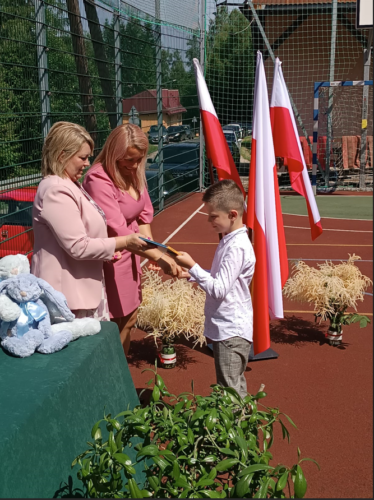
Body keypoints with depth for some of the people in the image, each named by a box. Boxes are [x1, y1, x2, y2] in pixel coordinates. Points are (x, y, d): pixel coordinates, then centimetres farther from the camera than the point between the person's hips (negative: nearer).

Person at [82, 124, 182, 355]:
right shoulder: (99, 180, -26)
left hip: (130, 257, 8)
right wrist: (159, 257, -35)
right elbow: (118, 231, -31)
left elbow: (144, 212, 6)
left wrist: (152, 249, -10)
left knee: (129, 318, 20)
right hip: (109, 260, -8)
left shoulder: (135, 171, -1)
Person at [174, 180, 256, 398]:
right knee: (235, 386, 19)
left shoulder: (237, 248, -22)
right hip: (228, 328, 10)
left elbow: (218, 289, -24)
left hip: (231, 332, -10)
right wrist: (191, 272, 5)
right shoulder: (231, 240, 9)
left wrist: (192, 266, -20)